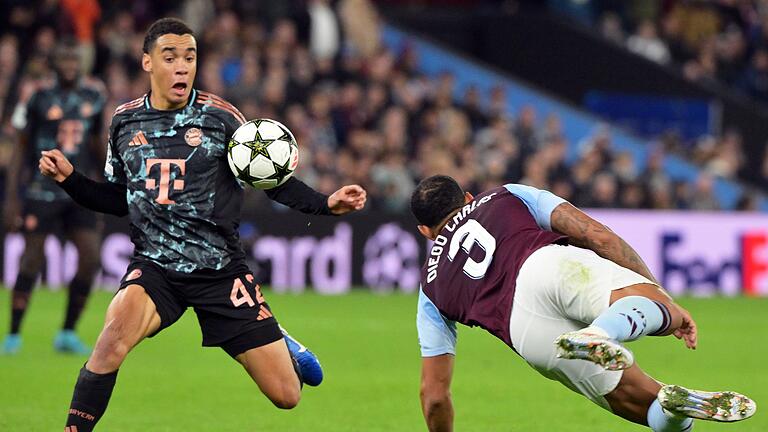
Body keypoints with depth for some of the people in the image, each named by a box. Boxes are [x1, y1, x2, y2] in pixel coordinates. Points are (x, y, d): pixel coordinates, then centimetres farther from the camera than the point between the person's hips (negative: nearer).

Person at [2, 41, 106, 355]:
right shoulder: (41, 98, -5)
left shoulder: (94, 96, 6)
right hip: (42, 190, -3)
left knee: (90, 258, -6)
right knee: (31, 261, -3)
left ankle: (68, 334, 7)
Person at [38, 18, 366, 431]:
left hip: (220, 269, -1)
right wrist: (70, 179, 3)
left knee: (286, 395, -1)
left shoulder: (220, 117, -4)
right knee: (116, 332, -34)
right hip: (154, 266, 1)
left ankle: (282, 347, 36)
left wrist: (326, 204, -10)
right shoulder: (126, 121, 5)